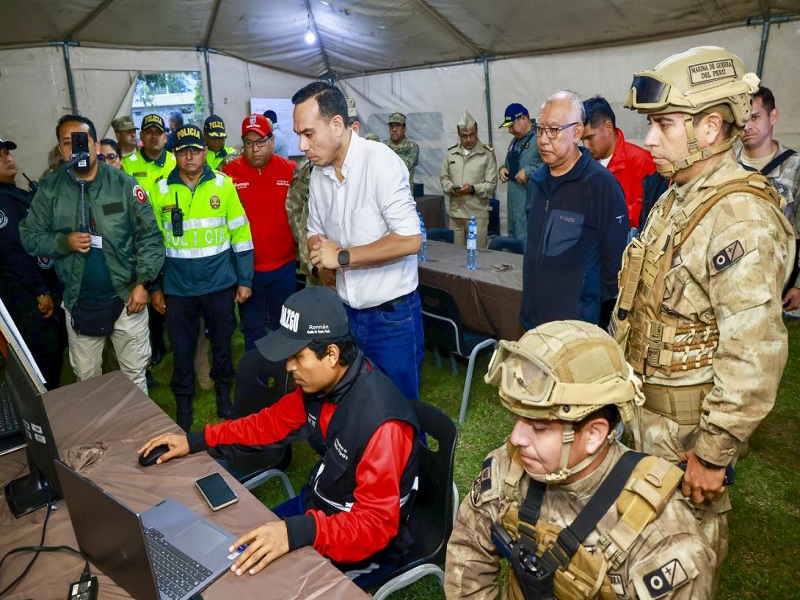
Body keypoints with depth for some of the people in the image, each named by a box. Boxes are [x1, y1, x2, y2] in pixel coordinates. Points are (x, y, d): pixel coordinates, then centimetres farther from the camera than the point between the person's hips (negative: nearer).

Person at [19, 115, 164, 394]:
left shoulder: (124, 184, -7)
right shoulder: (49, 189, -2)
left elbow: (149, 236, -7)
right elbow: (30, 237, 3)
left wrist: (143, 282, -15)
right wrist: (64, 242, -17)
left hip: (126, 297, -2)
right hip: (79, 303, 2)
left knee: (134, 376, 12)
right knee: (86, 379, 17)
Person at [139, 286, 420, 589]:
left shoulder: (381, 422, -35)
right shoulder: (321, 381, -11)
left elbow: (376, 524, -32)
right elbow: (273, 421, 5)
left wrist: (298, 532, -45)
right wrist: (196, 441, 2)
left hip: (366, 543, -7)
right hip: (320, 502, 7)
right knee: (239, 548, 9)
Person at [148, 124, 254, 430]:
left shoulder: (224, 185, -2)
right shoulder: (160, 190, 1)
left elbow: (241, 233, 0)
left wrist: (245, 280, 0)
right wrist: (154, 287, 6)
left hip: (220, 284, 0)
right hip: (177, 288, 1)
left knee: (222, 342, 13)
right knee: (182, 348, 11)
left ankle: (224, 392, 35)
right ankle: (183, 401, 30)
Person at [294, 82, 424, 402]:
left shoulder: (379, 161, -17)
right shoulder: (318, 173, 5)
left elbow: (409, 240, -23)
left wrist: (343, 257, -18)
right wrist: (319, 251, -4)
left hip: (392, 315, -6)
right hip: (347, 312, 6)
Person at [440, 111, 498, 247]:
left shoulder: (487, 154, -1)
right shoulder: (451, 153, 10)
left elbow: (491, 185, -3)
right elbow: (443, 177, 17)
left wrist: (473, 189, -19)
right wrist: (451, 188, -4)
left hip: (478, 215, -3)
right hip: (455, 213, 3)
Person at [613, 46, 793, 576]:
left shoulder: (741, 218, -25)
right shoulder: (679, 196, 6)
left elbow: (755, 355, -27)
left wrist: (713, 453, -21)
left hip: (687, 417, -8)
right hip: (650, 398, 9)